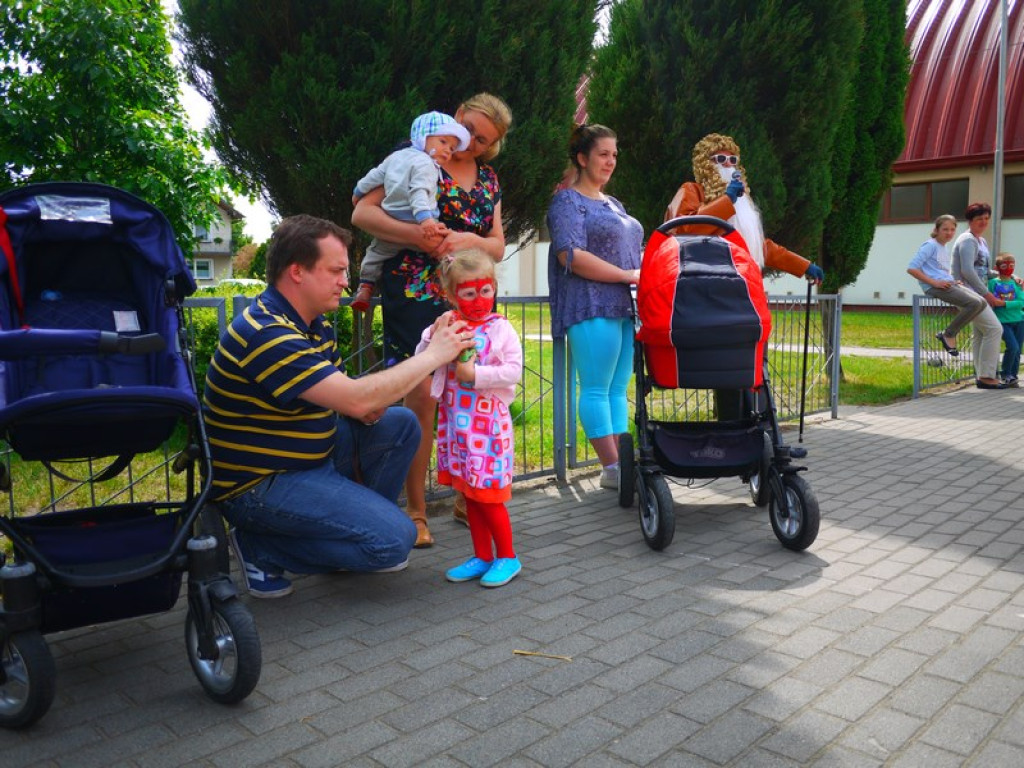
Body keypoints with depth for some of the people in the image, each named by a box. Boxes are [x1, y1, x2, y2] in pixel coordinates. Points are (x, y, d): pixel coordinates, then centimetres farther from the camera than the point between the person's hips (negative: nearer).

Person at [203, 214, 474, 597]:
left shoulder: (315, 324, 7)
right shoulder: (266, 333, -25)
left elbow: (344, 395, 11)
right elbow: (356, 399, -29)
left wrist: (366, 406, -13)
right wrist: (433, 355, -20)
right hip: (261, 484, -9)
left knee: (400, 425, 4)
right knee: (394, 539, -17)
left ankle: (356, 520, 12)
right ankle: (263, 546, -3)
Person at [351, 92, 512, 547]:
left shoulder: (488, 179, 17)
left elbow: (498, 248, 13)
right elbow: (362, 213, -6)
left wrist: (468, 240, -10)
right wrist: (418, 237, -21)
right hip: (415, 293, -5)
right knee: (423, 396, -10)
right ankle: (416, 511, 2)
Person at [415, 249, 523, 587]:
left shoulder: (501, 329, -5)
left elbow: (514, 369, -13)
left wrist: (475, 375, -18)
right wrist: (433, 339, -15)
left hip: (488, 423, -5)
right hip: (455, 423, 5)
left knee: (487, 495, 0)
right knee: (469, 495, 12)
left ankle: (507, 557, 17)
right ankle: (482, 558, 25)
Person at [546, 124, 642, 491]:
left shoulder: (613, 203, 26)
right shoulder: (568, 200, -1)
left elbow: (631, 253, 30)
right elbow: (570, 254, -15)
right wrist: (627, 275, -14)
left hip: (624, 307, 8)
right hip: (592, 306, -8)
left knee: (618, 389, 6)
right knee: (597, 389, -7)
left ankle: (622, 463, 8)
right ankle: (612, 467, -7)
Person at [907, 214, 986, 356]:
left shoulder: (944, 249, 22)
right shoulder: (930, 245, -5)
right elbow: (911, 268, -14)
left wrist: (954, 281, 10)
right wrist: (934, 282, -19)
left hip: (947, 284, 9)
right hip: (934, 287, -9)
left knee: (982, 302, -5)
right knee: (974, 303, -22)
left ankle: (949, 334, -2)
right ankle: (948, 335, -8)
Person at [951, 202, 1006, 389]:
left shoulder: (982, 241, 21)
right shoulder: (967, 240, -10)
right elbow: (967, 271, -19)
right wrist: (986, 293, -15)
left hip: (978, 293, 10)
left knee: (981, 333, 9)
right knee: (994, 328, -14)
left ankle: (982, 377, 13)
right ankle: (986, 376, -11)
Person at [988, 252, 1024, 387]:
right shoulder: (993, 283, 0)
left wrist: (1005, 303, -15)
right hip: (1003, 321, -3)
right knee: (1013, 347, -18)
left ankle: (1012, 376, 17)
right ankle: (1006, 374, 0)